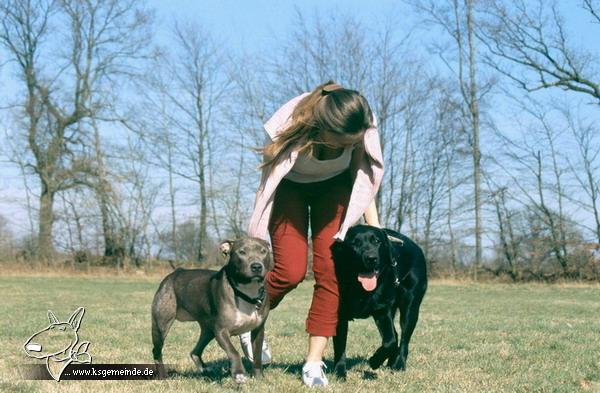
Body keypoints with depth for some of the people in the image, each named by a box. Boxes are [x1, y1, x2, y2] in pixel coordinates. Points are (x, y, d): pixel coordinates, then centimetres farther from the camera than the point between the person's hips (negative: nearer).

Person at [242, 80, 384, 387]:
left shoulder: (362, 127, -28)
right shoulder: (289, 127, -36)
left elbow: (364, 178, -9)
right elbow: (268, 186, -28)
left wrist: (375, 229, -14)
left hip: (334, 186, 2)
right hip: (290, 186, -2)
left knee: (330, 269, -12)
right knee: (291, 271, -16)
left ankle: (314, 362, -6)